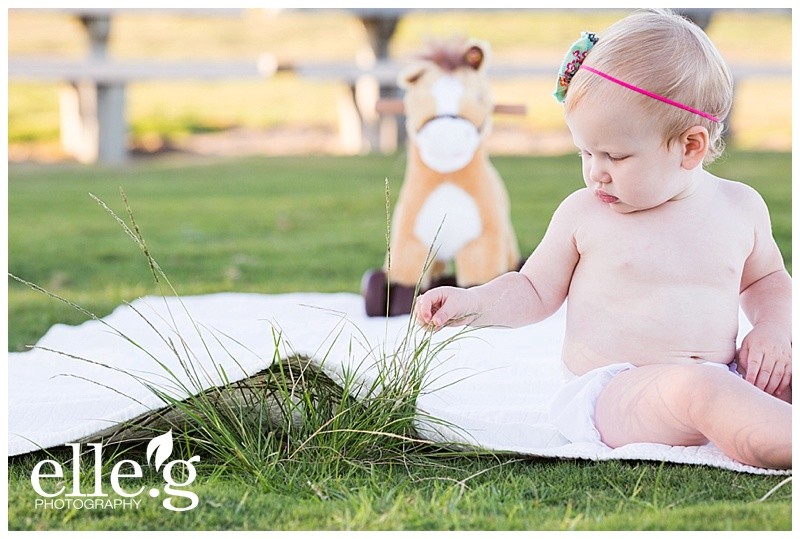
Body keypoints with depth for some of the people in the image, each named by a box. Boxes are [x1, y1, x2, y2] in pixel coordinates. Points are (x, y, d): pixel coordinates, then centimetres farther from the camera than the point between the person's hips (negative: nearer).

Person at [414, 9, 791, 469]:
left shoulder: (741, 208, 9)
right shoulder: (584, 214, 4)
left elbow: (766, 279, 26)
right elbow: (535, 290, 15)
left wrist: (773, 328, 7)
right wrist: (471, 303, -2)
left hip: (726, 377, 5)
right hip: (614, 392, -4)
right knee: (697, 389, -37)